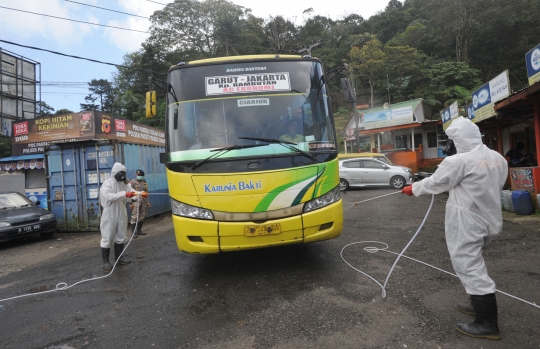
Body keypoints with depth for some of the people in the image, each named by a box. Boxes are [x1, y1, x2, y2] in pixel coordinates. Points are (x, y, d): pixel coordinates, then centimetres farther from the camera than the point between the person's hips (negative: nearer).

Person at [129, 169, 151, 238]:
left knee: (142, 216, 10)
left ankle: (139, 230, 22)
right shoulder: (133, 182, -4)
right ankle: (134, 232, -1)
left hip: (144, 201, 6)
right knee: (135, 217, -6)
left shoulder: (144, 181, 12)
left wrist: (148, 201, 14)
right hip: (136, 202, -6)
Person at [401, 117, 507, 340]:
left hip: (466, 223, -9)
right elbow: (495, 187, 17)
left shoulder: (459, 161, -19)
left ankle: (487, 324, 4)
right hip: (489, 220, 9)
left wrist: (413, 189, 8)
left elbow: (434, 183, -9)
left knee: (469, 266, -2)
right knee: (474, 264, 23)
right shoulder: (498, 159, 6)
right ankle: (479, 305, 35)